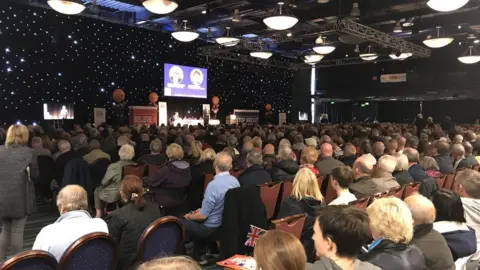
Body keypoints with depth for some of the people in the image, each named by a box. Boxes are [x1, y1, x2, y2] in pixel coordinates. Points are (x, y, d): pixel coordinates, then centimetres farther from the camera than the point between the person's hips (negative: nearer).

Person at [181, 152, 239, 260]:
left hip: (212, 228, -8)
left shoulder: (213, 185, -29)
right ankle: (199, 255, 34)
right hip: (228, 223, 8)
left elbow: (203, 215, -22)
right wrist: (202, 209, 13)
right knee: (197, 222, 30)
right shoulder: (235, 181, -5)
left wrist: (189, 216, -2)